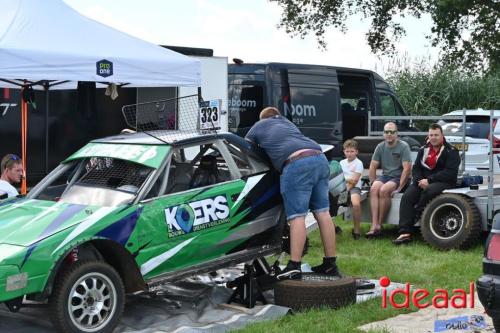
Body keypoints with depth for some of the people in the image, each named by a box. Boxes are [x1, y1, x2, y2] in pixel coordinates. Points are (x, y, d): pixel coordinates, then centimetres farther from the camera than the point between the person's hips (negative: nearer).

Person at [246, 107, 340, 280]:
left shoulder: (258, 126, 21)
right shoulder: (287, 122, 35)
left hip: (297, 163, -6)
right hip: (320, 159, 6)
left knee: (297, 217, -11)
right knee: (322, 213, 6)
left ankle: (294, 267, -17)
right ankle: (330, 264, 8)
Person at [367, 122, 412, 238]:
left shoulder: (403, 146, -9)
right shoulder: (380, 147, 7)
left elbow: (407, 168, -15)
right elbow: (372, 167, 11)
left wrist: (399, 188, -19)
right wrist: (373, 183, -1)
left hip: (399, 177, -5)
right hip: (385, 176, 5)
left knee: (384, 190, -32)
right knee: (373, 189, -26)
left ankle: (379, 225, -23)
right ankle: (374, 225, -32)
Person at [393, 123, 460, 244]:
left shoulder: (451, 151, -3)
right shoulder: (423, 149, 15)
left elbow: (450, 172, -14)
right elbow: (416, 167, 14)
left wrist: (429, 180, -20)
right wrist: (419, 180, -9)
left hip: (444, 182, -5)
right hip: (423, 181, 5)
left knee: (429, 191, -39)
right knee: (407, 197, -21)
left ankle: (416, 215, -15)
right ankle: (405, 233, -29)